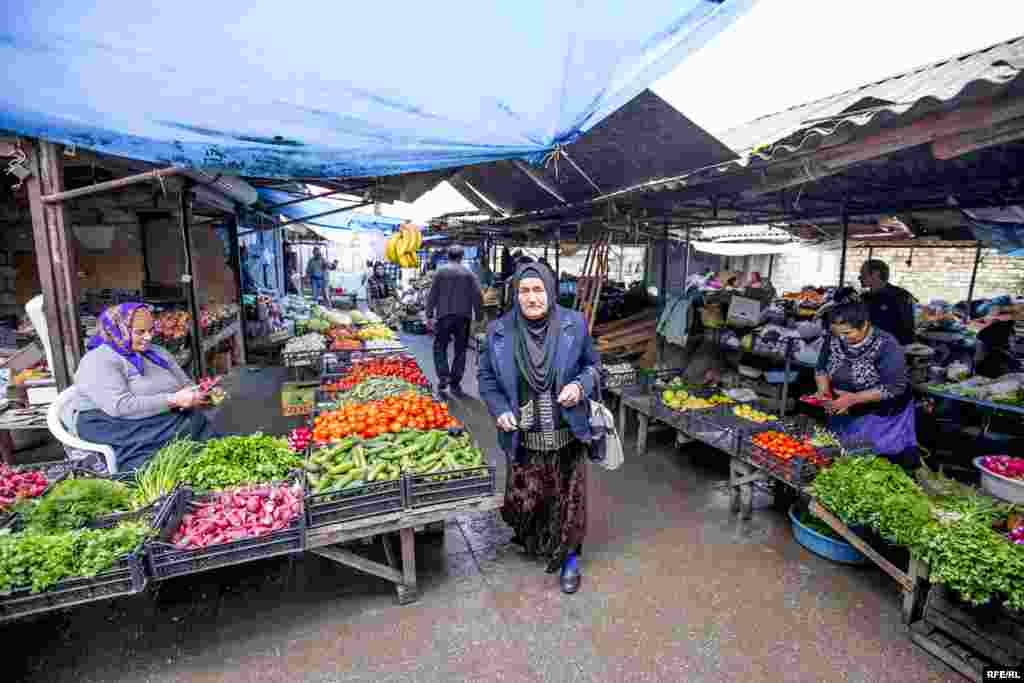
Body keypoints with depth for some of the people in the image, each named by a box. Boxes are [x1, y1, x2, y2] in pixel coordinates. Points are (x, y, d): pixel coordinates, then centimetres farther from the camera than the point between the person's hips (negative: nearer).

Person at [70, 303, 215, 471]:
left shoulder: (156, 353, 16)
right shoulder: (99, 361, -5)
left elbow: (186, 383, 20)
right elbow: (120, 407, -18)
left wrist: (192, 396, -4)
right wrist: (172, 400, -22)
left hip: (166, 421, 7)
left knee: (196, 420, -24)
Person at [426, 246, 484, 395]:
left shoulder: (440, 272, 1)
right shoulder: (469, 273, 3)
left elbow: (432, 295, -1)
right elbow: (478, 296, -1)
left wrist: (429, 314, 4)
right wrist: (479, 317, 4)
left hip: (444, 315, -1)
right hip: (463, 317, 1)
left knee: (440, 347, 13)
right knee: (460, 350, 9)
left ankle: (443, 377, -2)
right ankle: (455, 384, 11)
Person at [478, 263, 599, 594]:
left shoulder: (574, 324, -7)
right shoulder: (500, 331, -6)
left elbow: (593, 365, 6)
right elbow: (487, 377, 6)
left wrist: (580, 386, -14)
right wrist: (500, 409, -9)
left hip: (566, 435, 0)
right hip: (523, 438, 1)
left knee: (568, 500, 11)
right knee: (523, 502, 8)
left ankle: (569, 557, 38)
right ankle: (542, 545, 43)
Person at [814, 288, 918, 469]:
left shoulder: (886, 346, -22)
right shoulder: (834, 340, -7)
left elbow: (895, 387, -23)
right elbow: (821, 368, 5)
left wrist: (855, 398, -30)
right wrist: (824, 388, -15)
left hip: (882, 421, -5)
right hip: (844, 418, 5)